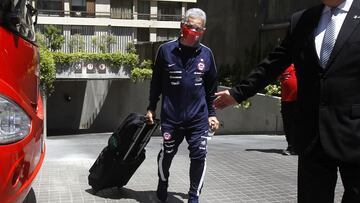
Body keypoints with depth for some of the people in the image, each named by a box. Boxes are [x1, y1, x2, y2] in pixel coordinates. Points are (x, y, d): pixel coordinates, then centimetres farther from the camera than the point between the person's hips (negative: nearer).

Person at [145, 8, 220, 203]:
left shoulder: (206, 54, 3)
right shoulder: (166, 50, -2)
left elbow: (211, 87, 11)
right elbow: (156, 82, 6)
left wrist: (212, 113, 10)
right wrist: (151, 107, 8)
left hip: (198, 118, 1)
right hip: (170, 116, -1)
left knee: (199, 156, -1)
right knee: (167, 153, 10)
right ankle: (162, 183, 40)